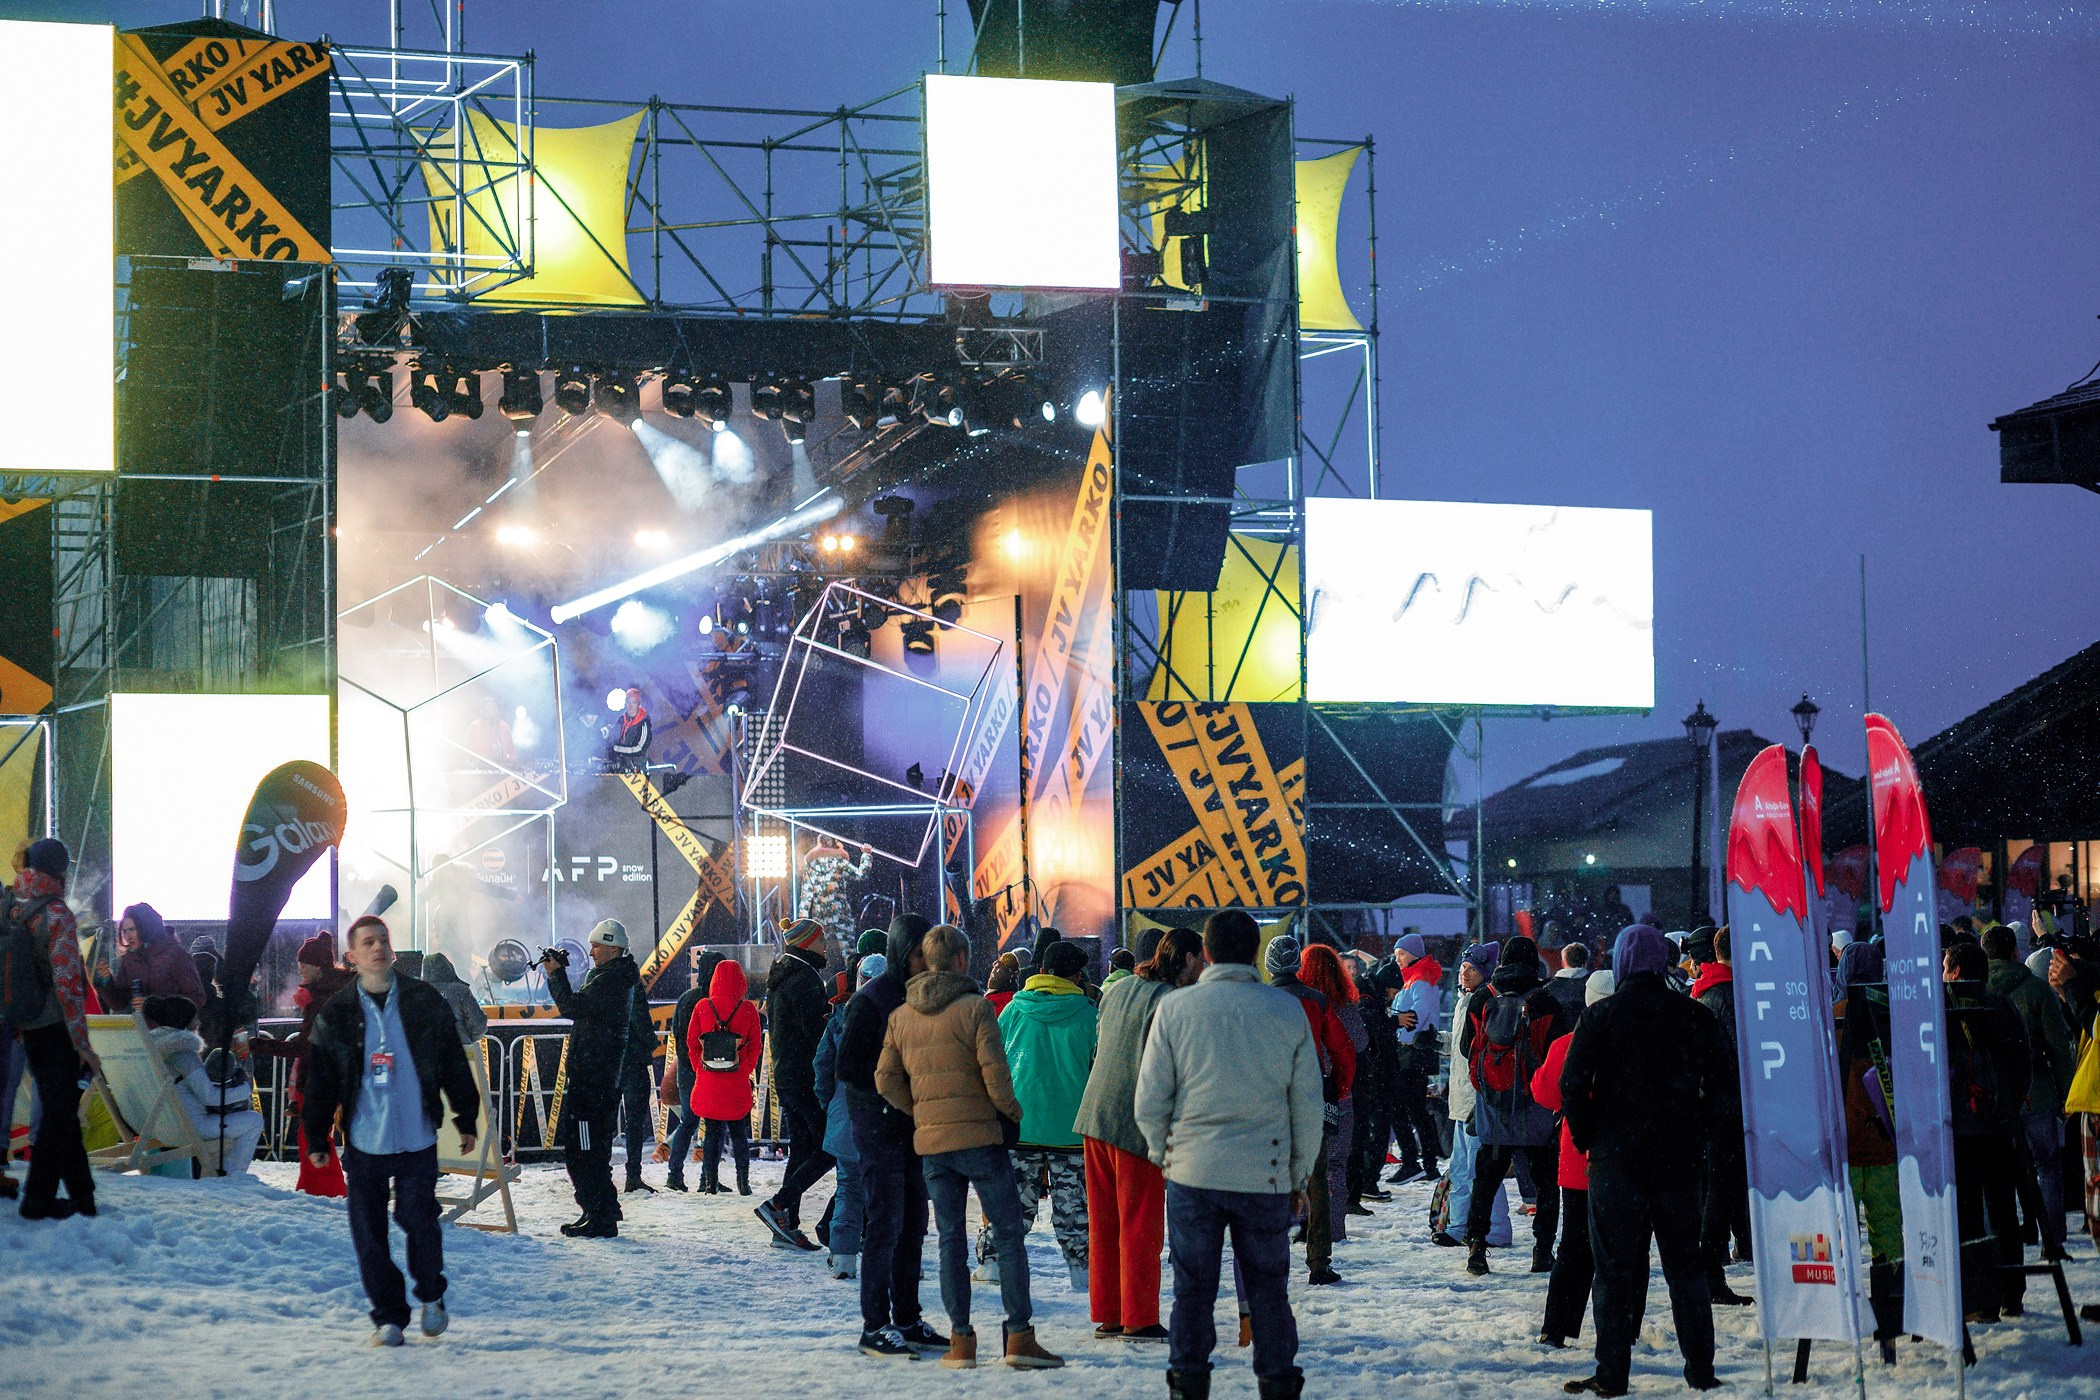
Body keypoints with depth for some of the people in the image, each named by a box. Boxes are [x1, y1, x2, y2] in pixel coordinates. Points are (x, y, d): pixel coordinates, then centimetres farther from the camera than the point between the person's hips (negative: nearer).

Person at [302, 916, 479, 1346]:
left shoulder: (424, 1002, 2)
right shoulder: (336, 1014, 3)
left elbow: (454, 1065, 9)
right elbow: (320, 1081, 7)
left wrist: (466, 1119, 10)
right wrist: (316, 1138, 6)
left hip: (417, 1137, -1)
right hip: (363, 1139, 1)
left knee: (418, 1218, -1)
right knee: (369, 1232, 0)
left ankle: (431, 1297, 24)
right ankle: (388, 1317, 10)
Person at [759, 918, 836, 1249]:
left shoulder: (778, 978, 16)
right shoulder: (805, 978, -14)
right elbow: (817, 1031, -20)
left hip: (784, 1076, 10)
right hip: (807, 1078, -10)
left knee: (801, 1150, 12)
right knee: (830, 1148, -6)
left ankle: (787, 1226, 9)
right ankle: (779, 1205, -13)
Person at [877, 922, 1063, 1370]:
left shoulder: (901, 1016, 7)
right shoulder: (974, 1008, -10)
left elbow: (886, 1078, 7)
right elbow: (995, 1074, -14)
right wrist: (1014, 1114, 2)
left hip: (930, 1142, 5)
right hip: (980, 1137, -5)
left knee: (951, 1239, 10)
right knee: (1009, 1235, 2)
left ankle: (961, 1339, 7)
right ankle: (1019, 1336, -2)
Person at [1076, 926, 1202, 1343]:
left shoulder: (1118, 989, 11)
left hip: (1094, 1119, 8)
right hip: (1136, 1126, -8)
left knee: (1103, 1222, 12)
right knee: (1141, 1226, 0)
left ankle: (1106, 1315, 17)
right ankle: (1138, 1319, 2)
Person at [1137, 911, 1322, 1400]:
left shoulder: (1175, 1008, -5)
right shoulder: (1287, 1010, -1)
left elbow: (1149, 1102, -2)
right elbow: (1309, 1107, 3)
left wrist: (1161, 1153, 16)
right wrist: (1300, 1177, 14)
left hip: (1192, 1171, 0)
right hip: (1266, 1176, 0)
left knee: (1193, 1287, 9)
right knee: (1268, 1287, 11)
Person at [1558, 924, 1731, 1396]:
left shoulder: (1600, 1017, -6)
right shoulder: (1696, 1016, 3)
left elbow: (1572, 1085, -11)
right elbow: (1723, 1086, 4)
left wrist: (1585, 1138, 2)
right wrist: (1700, 1135, 12)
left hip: (1615, 1160, -2)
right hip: (1679, 1158, 3)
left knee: (1615, 1266, 2)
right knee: (1685, 1263, 12)